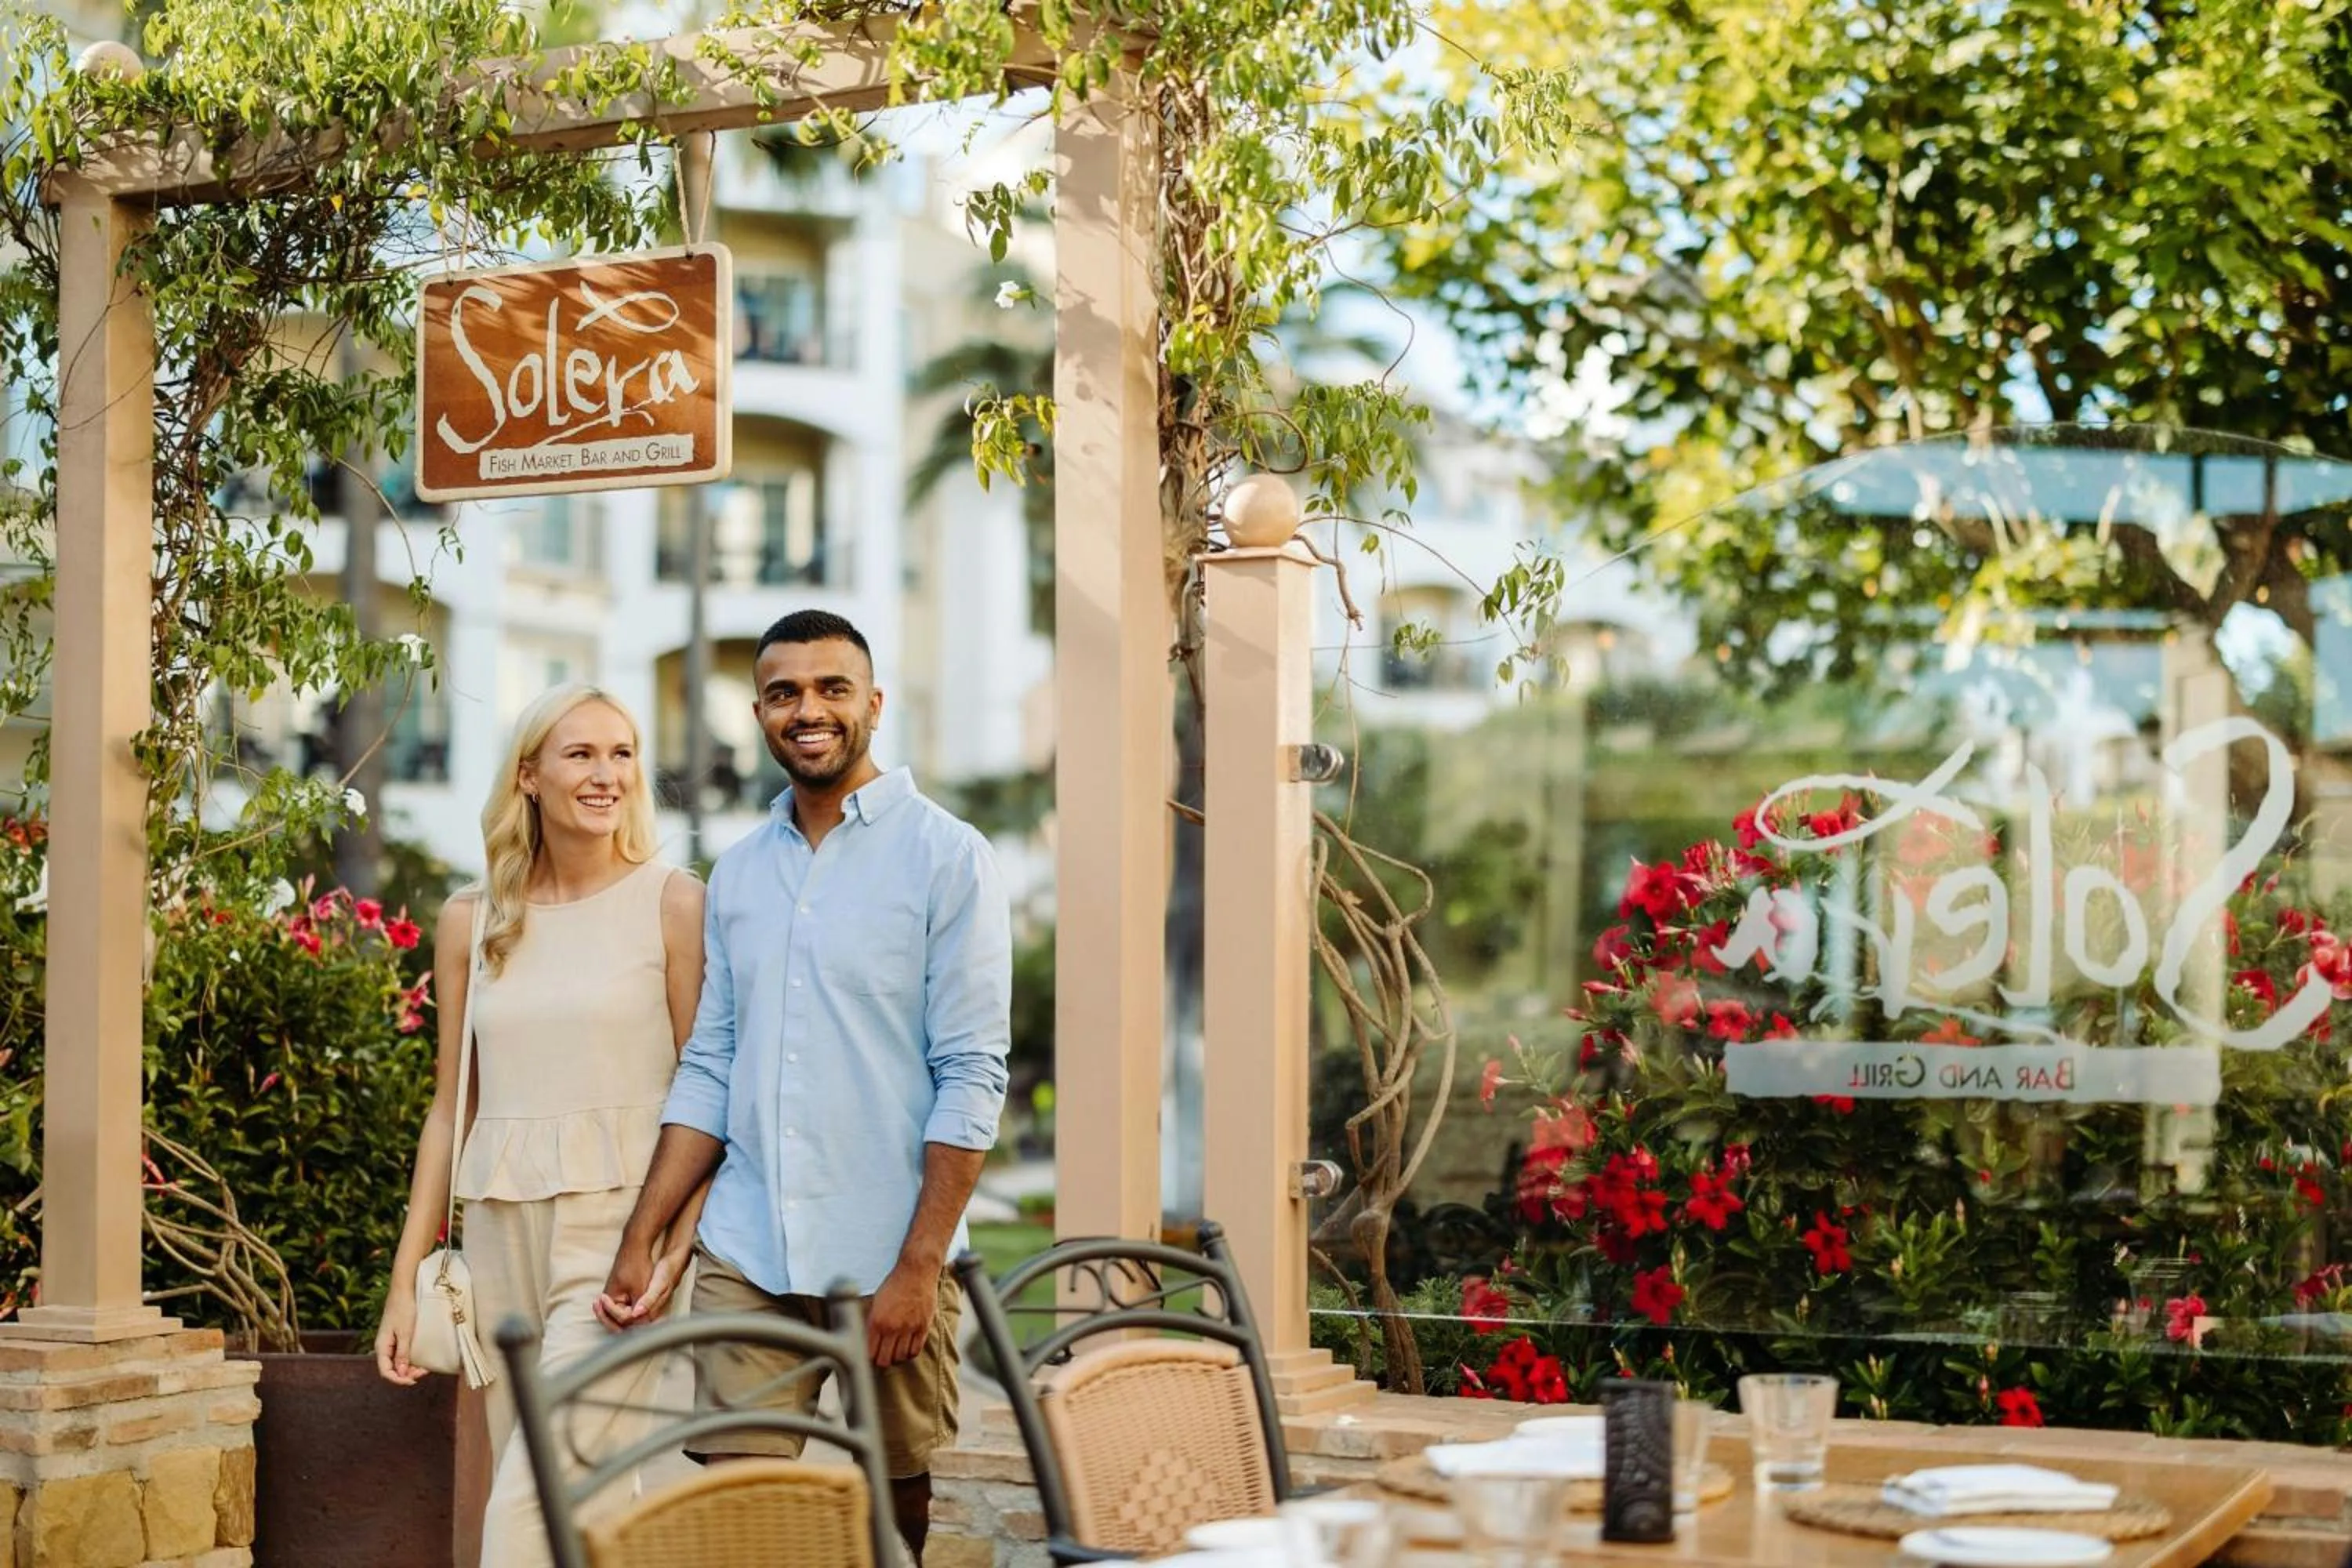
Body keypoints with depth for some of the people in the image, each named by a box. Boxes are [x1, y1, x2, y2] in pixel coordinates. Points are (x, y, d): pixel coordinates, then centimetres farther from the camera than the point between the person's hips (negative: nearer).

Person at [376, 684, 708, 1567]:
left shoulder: (673, 905, -2)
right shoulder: (472, 921, 10)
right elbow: (450, 1106, 14)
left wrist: (678, 1248, -15)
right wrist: (406, 1278, 11)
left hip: (617, 1227, -4)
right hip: (501, 1230, 4)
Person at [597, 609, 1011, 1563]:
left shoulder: (946, 859, -4)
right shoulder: (737, 873, 12)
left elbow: (971, 1077, -9)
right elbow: (708, 1073, 13)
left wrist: (919, 1268, -15)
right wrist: (640, 1242, 5)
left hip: (887, 1265, -4)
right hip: (744, 1261, 4)